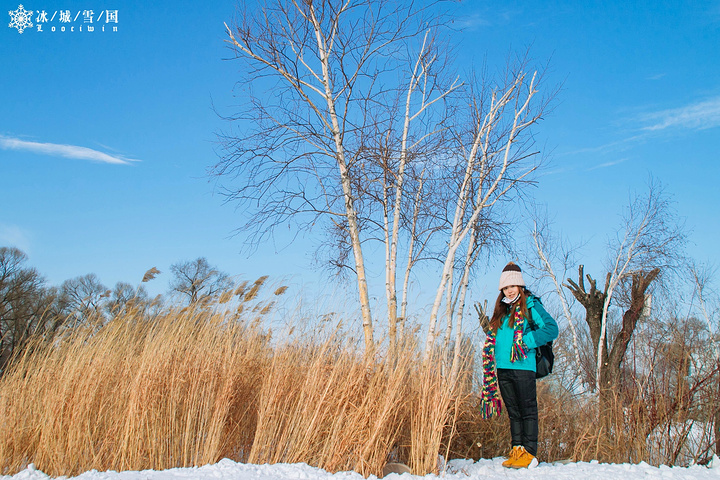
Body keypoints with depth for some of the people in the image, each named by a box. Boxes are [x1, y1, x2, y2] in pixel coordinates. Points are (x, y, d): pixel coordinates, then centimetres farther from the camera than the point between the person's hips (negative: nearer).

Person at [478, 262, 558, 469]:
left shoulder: (530, 305, -2)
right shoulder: (502, 309, 20)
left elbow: (551, 329, -13)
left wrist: (526, 341, -17)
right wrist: (488, 328, 8)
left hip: (522, 366, -7)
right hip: (502, 368, 7)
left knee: (527, 410, -2)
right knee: (513, 411, 11)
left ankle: (529, 453, 1)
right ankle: (516, 450, 15)